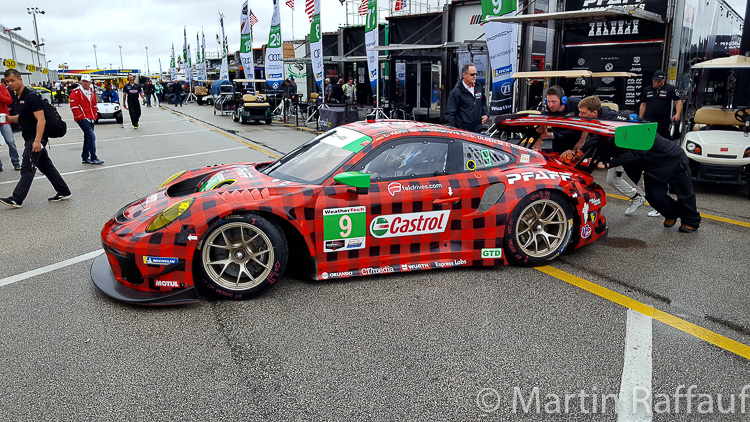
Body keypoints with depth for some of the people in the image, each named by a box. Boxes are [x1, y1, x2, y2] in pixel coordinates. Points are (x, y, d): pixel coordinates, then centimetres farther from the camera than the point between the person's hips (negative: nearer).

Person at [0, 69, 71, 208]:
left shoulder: (31, 97, -15)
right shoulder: (17, 98, 14)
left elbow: (41, 120, -21)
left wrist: (37, 141, -28)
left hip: (36, 139, -10)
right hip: (29, 139, 10)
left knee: (27, 168, -8)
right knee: (46, 166, 12)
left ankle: (16, 199, -8)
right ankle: (64, 192, 18)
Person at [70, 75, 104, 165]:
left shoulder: (92, 92, 14)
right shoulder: (76, 92, -8)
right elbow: (73, 106, -12)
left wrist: (94, 115, 14)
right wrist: (81, 117, -14)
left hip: (91, 119, 8)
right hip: (82, 119, -8)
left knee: (88, 138, 13)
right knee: (91, 137, -16)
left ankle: (85, 158, 24)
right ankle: (93, 158, -12)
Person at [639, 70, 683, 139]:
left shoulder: (671, 89, 3)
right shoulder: (646, 90, 13)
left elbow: (678, 102, 1)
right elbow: (643, 105, 15)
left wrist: (678, 114, -17)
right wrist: (640, 120, 10)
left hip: (664, 123, -2)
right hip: (648, 122, 2)